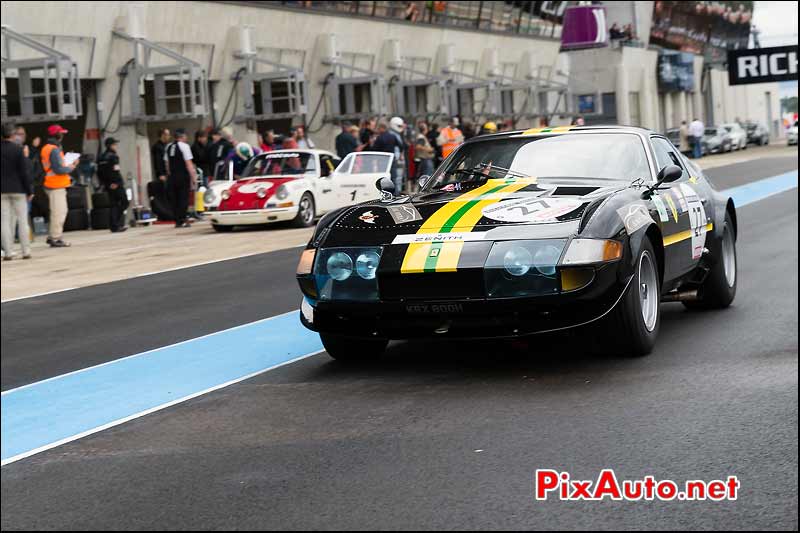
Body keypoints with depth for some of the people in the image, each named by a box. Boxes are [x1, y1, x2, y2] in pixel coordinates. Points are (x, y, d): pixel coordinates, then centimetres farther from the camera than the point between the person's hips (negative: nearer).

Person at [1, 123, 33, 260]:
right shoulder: (18, 149, -10)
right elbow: (25, 171, -9)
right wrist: (29, 190, -2)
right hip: (18, 189, -2)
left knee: (5, 221, 4)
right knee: (23, 220, 5)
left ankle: (8, 252, 0)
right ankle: (26, 251, 4)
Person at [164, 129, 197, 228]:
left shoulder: (168, 147, 11)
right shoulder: (184, 146, -8)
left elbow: (167, 163, 14)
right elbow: (188, 164, -13)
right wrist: (193, 177, -11)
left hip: (172, 176, 6)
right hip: (183, 176, -6)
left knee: (174, 200, 8)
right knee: (183, 199, -2)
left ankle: (177, 220, 10)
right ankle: (182, 221, -5)